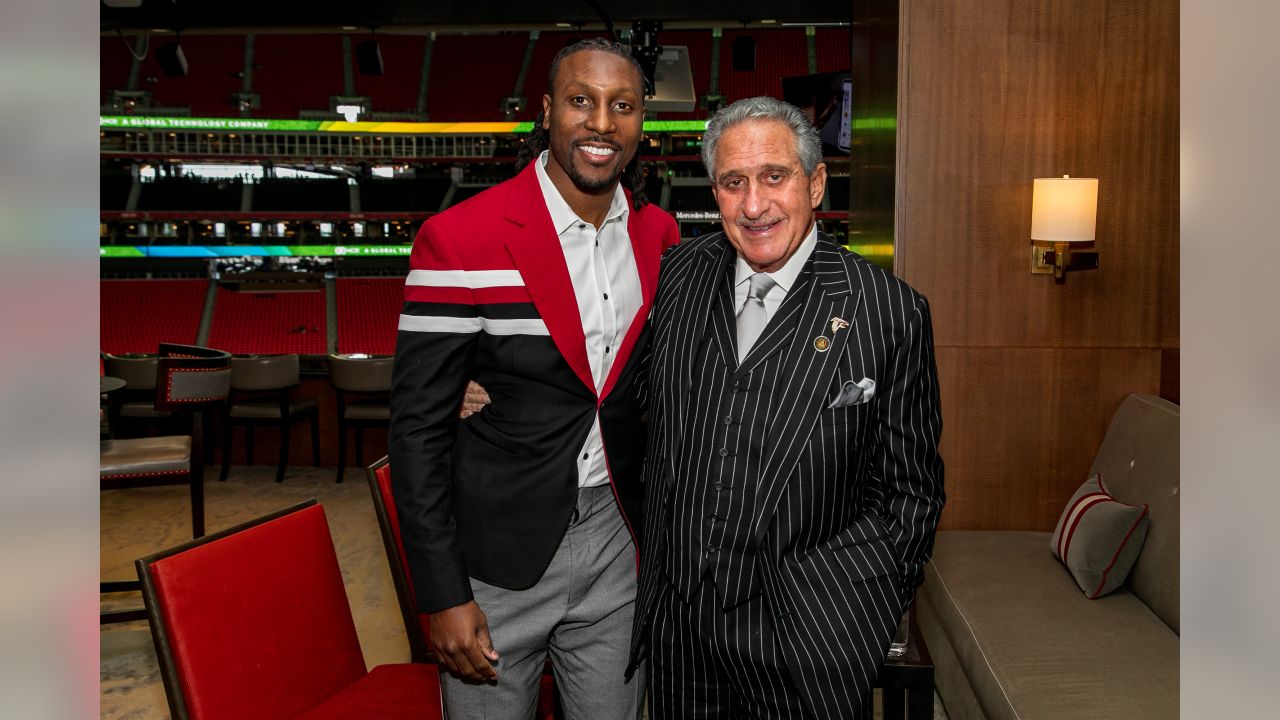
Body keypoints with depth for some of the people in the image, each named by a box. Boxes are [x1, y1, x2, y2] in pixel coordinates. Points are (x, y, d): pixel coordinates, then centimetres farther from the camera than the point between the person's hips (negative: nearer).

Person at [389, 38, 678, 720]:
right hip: (499, 551, -4)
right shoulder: (458, 240, -16)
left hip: (618, 540, 5)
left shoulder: (661, 236, 0)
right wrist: (442, 595, -12)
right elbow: (419, 428, -13)